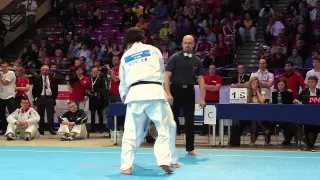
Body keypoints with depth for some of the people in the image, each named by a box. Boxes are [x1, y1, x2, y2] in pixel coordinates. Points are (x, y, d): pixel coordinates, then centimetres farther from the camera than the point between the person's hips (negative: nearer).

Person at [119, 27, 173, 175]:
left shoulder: (125, 56, 20)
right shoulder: (153, 50, 15)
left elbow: (123, 82, 26)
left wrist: (124, 96, 44)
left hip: (135, 93, 1)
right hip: (155, 91, -1)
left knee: (131, 132, 8)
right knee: (163, 128, 6)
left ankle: (126, 166, 6)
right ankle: (164, 161, -7)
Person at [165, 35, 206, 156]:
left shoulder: (197, 61, 6)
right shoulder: (174, 58, -3)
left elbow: (201, 80, 6)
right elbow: (167, 76, -6)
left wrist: (202, 98, -1)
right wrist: (168, 94, -16)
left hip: (189, 92, 3)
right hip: (176, 90, -3)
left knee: (190, 120, 6)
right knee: (172, 119, 1)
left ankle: (190, 148, 15)